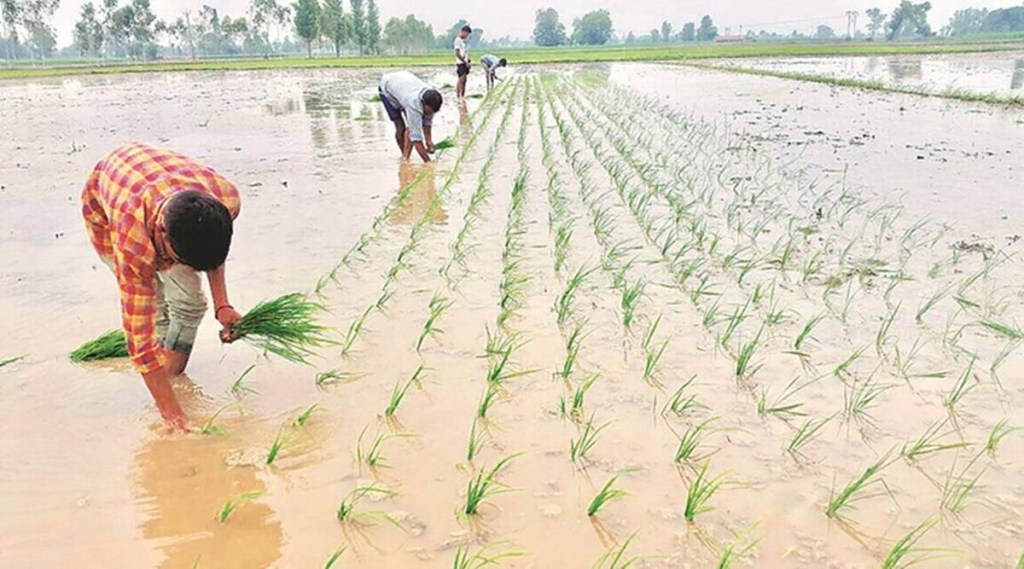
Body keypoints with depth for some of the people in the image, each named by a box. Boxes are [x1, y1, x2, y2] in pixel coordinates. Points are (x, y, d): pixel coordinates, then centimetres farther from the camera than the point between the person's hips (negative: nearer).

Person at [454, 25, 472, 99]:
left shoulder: (463, 40, 16)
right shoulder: (458, 40, -11)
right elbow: (457, 54, -15)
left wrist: (469, 61, 6)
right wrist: (465, 62, -14)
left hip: (465, 63, 9)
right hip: (461, 63, -9)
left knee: (464, 80, 8)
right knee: (461, 80, -12)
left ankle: (463, 96, 12)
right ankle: (458, 96, -10)